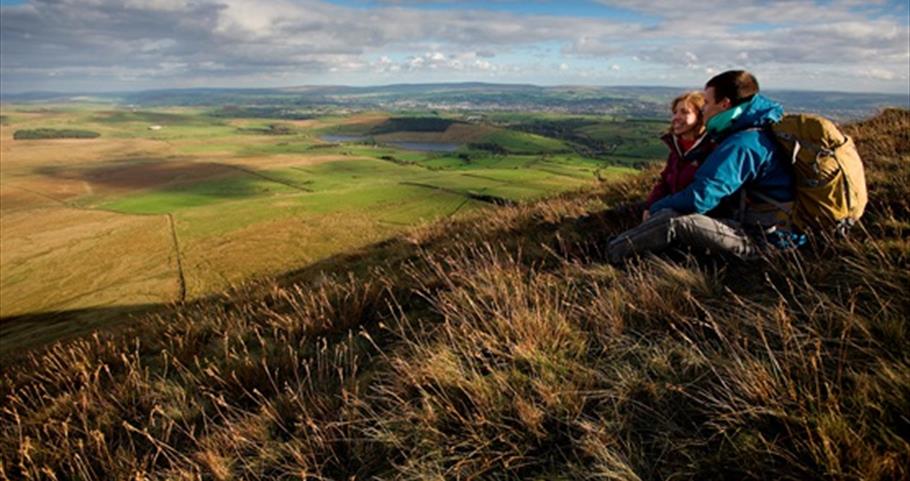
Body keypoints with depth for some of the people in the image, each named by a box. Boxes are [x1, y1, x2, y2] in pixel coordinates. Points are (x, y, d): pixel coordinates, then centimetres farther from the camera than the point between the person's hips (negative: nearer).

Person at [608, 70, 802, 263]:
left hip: (760, 239, -10)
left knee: (671, 220, -23)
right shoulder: (758, 134, 12)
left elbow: (699, 198, -25)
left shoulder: (742, 144, -21)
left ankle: (605, 256, -16)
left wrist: (655, 210, -9)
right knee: (674, 208, 9)